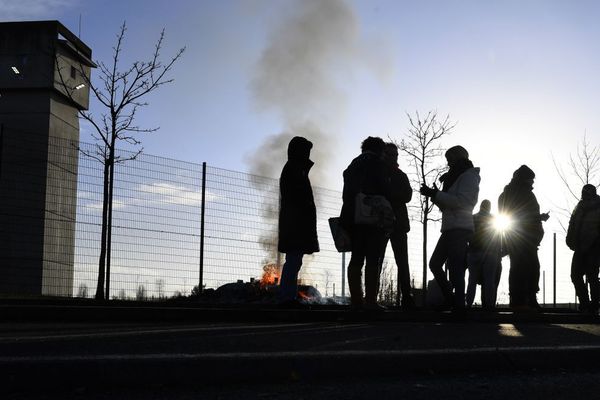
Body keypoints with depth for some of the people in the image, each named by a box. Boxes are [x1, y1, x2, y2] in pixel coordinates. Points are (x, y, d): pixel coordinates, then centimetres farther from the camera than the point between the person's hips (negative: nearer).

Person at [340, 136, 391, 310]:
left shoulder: (352, 165, 19)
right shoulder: (377, 164, -1)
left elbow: (346, 194, 16)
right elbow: (384, 190, -9)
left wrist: (348, 219, 15)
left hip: (353, 218, 7)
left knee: (356, 260, 6)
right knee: (372, 261, -9)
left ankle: (356, 300, 3)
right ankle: (370, 301, -14)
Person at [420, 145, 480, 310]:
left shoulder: (469, 175, -3)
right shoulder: (455, 177, 24)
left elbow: (462, 201, -18)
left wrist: (436, 194, -15)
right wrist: (435, 195, 6)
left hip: (460, 229, -10)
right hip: (450, 229, 10)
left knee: (455, 269, -14)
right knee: (435, 263, 10)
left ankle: (458, 305, -13)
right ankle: (450, 300, 17)